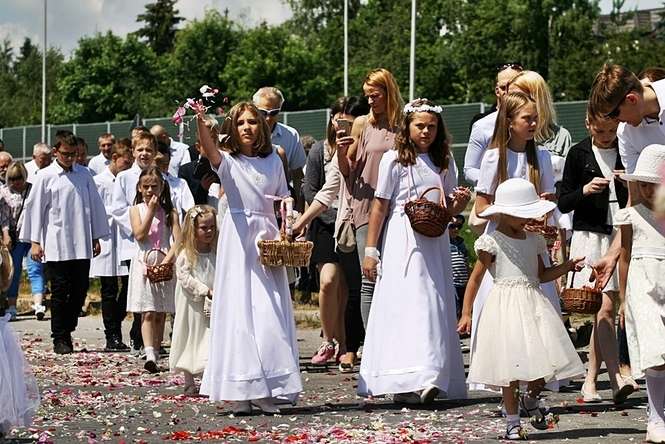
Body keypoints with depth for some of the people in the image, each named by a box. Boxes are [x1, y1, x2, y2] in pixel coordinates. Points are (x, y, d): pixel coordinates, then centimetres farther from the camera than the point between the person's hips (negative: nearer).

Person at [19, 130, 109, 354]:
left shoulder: (84, 174, 8)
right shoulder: (46, 176, -1)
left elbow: (95, 205, 14)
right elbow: (34, 208, 1)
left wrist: (96, 238, 13)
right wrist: (34, 241, -1)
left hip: (82, 245, 3)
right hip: (56, 246, -3)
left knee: (80, 290, 4)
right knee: (60, 291, -1)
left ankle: (67, 330, 19)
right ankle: (59, 338, 7)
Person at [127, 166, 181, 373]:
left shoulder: (169, 212, 5)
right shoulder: (136, 209, 5)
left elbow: (178, 240, -3)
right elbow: (140, 235, -9)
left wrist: (167, 260, -17)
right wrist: (151, 211, -10)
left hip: (165, 264, 2)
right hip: (144, 263, -2)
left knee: (161, 314, 6)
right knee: (148, 313, -11)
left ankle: (156, 353, 14)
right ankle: (150, 355, -22)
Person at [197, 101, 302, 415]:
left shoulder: (274, 161, 10)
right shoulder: (228, 161, 0)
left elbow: (284, 201, 15)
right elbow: (210, 150, -22)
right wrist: (200, 122, -41)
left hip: (268, 239, 3)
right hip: (238, 237, -3)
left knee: (270, 314, 0)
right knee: (238, 310, -4)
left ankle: (265, 390, 6)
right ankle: (239, 392, -2)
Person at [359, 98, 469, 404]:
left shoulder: (444, 162, 14)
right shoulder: (394, 159, 0)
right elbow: (380, 207, 0)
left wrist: (460, 202, -3)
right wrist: (370, 250, -3)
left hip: (435, 242, 5)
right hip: (403, 240, -5)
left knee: (435, 307, 1)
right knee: (407, 305, -13)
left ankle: (431, 378, 3)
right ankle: (406, 381, -20)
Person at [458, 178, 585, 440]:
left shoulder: (534, 241, 14)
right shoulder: (491, 242, -4)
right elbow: (476, 278, -3)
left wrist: (567, 267, 8)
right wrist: (466, 313, -7)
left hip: (533, 305, 5)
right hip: (506, 306, -5)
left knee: (545, 360, -3)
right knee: (512, 365, -4)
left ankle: (531, 399, 26)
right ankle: (512, 423, 8)